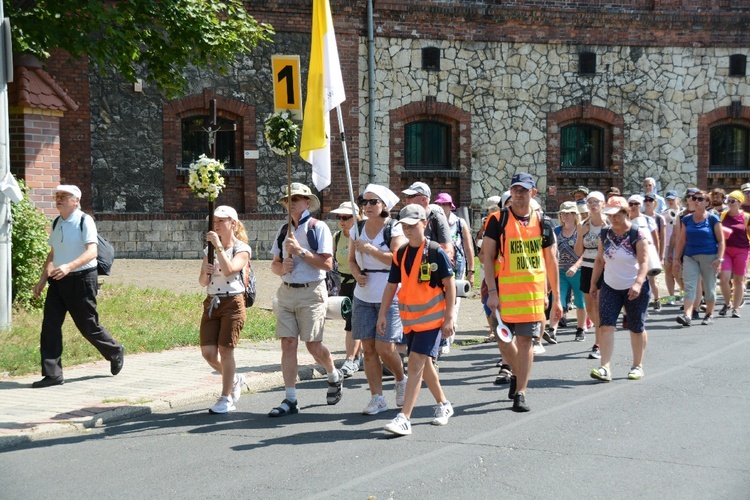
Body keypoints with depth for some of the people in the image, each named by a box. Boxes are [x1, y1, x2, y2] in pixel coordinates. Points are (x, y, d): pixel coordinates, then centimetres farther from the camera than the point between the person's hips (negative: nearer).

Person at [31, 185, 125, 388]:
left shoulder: (85, 221, -11)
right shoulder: (57, 223, 11)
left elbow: (92, 252, -22)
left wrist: (68, 267, -36)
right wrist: (43, 279, 17)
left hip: (81, 279, -7)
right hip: (58, 280, 7)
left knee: (88, 326, 4)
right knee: (50, 325, -3)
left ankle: (115, 352, 31)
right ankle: (52, 374, 1)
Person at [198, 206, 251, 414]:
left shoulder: (242, 249, -3)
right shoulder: (209, 249, 13)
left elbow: (228, 270, -21)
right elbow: (203, 282, 13)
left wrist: (219, 246, -21)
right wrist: (205, 272, -9)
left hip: (232, 303, -5)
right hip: (212, 303, 5)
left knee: (225, 351, -5)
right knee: (208, 352, -1)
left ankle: (226, 399, 7)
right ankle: (234, 379, 26)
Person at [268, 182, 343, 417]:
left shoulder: (318, 228, -4)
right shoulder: (283, 230, 14)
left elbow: (327, 264, -12)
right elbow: (274, 264, 17)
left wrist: (300, 251, -16)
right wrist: (282, 267, -6)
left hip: (311, 292, -5)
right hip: (286, 291, 5)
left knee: (313, 345, -3)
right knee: (288, 344, -1)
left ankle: (335, 376, 28)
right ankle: (290, 399, 2)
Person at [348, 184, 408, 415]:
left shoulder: (394, 229, -6)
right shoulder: (357, 230, 10)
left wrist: (370, 249, -18)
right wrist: (357, 274, -4)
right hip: (363, 297, 5)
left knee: (385, 348, -8)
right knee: (368, 348, 2)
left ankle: (401, 380, 22)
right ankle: (377, 397, 9)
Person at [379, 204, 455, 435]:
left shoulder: (436, 252, -9)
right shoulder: (400, 254, 7)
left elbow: (449, 285, -7)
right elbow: (391, 286, 11)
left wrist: (449, 317, -10)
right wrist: (382, 314, 5)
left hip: (431, 317, -6)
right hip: (409, 318, 6)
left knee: (416, 364, -13)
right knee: (424, 364, 14)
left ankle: (404, 418, -15)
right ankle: (443, 404, 34)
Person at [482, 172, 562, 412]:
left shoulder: (543, 223, 8)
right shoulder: (498, 220, 1)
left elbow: (551, 261, 12)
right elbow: (487, 257, -2)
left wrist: (556, 298, 11)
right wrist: (492, 291, -11)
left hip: (534, 291, 1)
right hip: (504, 291, -1)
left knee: (525, 341, -1)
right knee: (503, 340, 5)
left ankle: (520, 393, 6)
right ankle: (517, 374, 33)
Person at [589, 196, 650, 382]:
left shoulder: (638, 234, -11)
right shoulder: (605, 235, 3)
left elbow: (644, 262, -17)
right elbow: (599, 260, 12)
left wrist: (638, 283, -30)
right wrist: (593, 283, 11)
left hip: (635, 289, -4)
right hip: (610, 287, 4)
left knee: (637, 328, 8)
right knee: (606, 325, -10)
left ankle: (637, 366, 23)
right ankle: (605, 368, -14)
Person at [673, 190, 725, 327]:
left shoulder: (713, 219, -2)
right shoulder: (687, 219, 8)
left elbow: (721, 240, -2)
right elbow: (681, 240, 12)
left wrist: (719, 258, -12)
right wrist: (677, 258, 8)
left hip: (709, 257, -3)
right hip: (690, 257, 3)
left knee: (709, 287, 7)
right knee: (689, 286, -9)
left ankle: (709, 315, 21)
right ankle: (687, 316, -17)